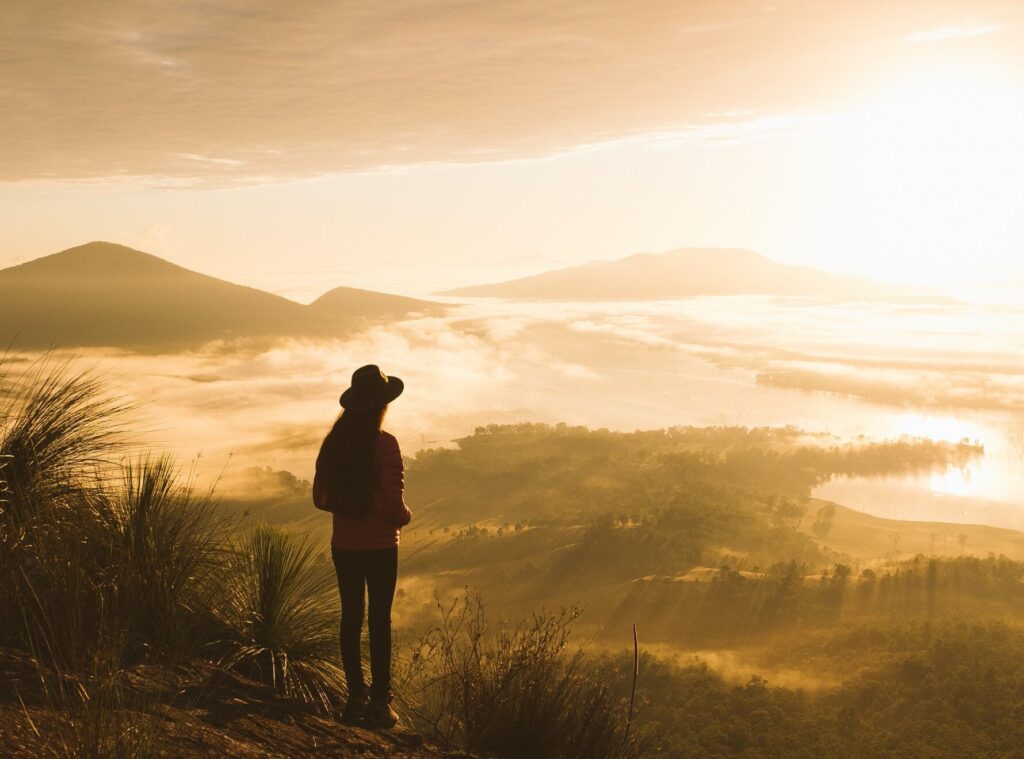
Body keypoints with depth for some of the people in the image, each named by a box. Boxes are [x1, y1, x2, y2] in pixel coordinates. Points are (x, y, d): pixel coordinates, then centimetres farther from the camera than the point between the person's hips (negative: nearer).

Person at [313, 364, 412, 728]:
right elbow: (394, 504, -19)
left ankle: (356, 698, 20)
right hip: (379, 546, -4)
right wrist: (405, 516, 3)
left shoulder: (334, 443, -1)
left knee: (350, 617, 13)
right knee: (380, 620, 5)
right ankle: (379, 703, 10)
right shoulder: (384, 444, -17)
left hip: (343, 545, 5)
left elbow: (320, 498, 6)